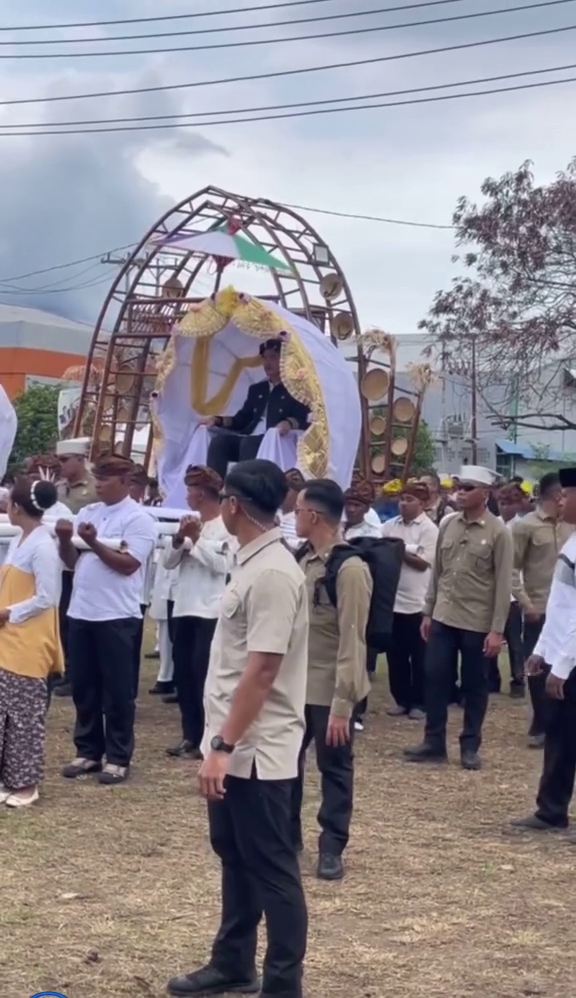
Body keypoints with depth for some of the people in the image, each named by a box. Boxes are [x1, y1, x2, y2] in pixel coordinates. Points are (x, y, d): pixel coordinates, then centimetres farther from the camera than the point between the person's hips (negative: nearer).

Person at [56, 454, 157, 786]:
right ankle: (88, 751, 22)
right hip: (81, 612, 7)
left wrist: (93, 542, -21)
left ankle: (118, 757, 10)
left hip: (116, 616, -6)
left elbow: (127, 564, -16)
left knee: (117, 690, 2)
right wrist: (65, 540, -6)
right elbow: (72, 562, 12)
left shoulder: (138, 519, -7)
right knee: (83, 687, 12)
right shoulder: (88, 513, 12)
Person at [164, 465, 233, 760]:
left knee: (203, 675, -5)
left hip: (210, 611, -7)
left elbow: (221, 564, -18)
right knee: (183, 673, 9)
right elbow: (168, 562, 10)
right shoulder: (190, 522, 14)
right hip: (184, 608, 7)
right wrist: (179, 540, -7)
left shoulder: (227, 525, -6)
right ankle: (190, 735, 17)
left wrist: (196, 539, -13)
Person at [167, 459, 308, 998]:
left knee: (271, 869, 1)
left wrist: (223, 745, -23)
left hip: (256, 749, -10)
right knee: (235, 857, 20)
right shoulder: (252, 563, 10)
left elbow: (262, 670, -25)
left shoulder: (272, 573, -21)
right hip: (235, 743, 10)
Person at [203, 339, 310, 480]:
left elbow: (304, 419, -5)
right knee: (219, 439, -24)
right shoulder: (256, 389, 30)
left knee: (249, 444, -37)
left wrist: (289, 423, -28)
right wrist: (218, 420, 8)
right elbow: (242, 419, 25)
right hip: (249, 438, 6)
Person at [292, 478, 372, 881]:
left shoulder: (350, 568, -20)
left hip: (330, 691, -7)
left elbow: (352, 642, -21)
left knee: (334, 769, 7)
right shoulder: (302, 559, 5)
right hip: (296, 684, 8)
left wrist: (342, 704, -21)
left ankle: (332, 848, 20)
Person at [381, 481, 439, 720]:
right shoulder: (390, 526, 8)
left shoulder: (429, 529, -6)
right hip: (391, 599, 5)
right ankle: (402, 699, 21)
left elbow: (423, 563, -12)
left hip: (417, 602, -4)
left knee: (418, 656, 5)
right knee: (396, 654, 10)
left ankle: (419, 702, 15)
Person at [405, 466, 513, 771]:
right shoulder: (448, 525, 5)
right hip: (443, 618, 4)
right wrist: (428, 612, 10)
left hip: (477, 623, -4)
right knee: (435, 677, 5)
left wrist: (497, 629, -13)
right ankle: (434, 740, 17)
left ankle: (470, 746, 17)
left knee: (474, 685, 6)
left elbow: (503, 584, -9)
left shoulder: (498, 532, -9)